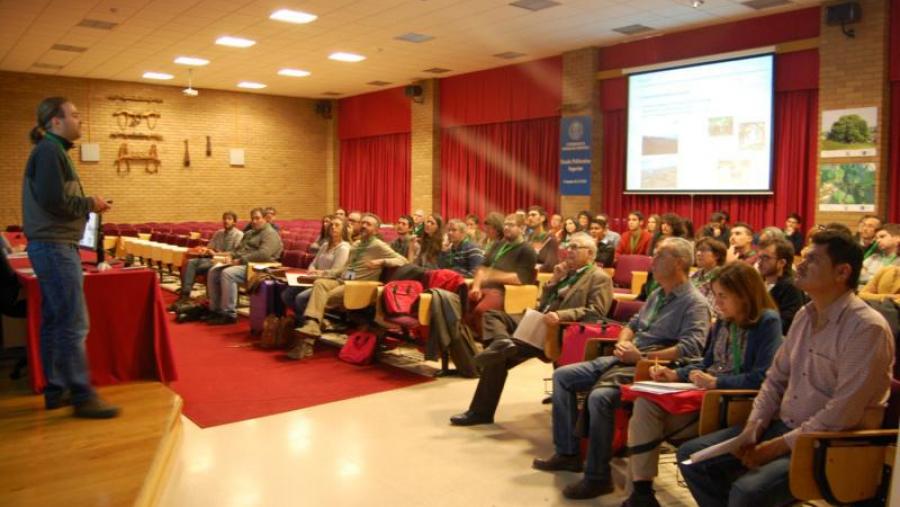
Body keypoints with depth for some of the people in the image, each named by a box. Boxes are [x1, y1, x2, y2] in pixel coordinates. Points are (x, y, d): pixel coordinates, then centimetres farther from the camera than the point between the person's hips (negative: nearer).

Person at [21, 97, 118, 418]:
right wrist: (90, 204, -7)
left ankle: (56, 391, 19)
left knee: (54, 321, 12)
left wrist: (88, 206, 4)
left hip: (53, 246, 10)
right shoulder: (49, 150, -11)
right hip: (54, 247, -10)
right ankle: (83, 397, -5)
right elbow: (53, 201, -21)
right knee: (74, 324, -9)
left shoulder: (52, 150, 19)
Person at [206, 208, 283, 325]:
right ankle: (216, 310, 1)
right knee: (213, 271, -4)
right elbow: (238, 249, 29)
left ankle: (229, 314, -25)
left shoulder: (270, 234, -7)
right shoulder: (249, 233, 25)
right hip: (239, 263, 10)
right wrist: (231, 257, 5)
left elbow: (264, 254, -23)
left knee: (227, 273, -31)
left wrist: (241, 260, -21)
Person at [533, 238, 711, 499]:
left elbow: (690, 348, -23)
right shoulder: (658, 294, 18)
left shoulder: (694, 303, -10)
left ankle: (598, 477, -18)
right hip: (624, 360, 9)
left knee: (599, 396, -34)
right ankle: (567, 453, 8)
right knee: (562, 376, 4)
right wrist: (623, 343, 2)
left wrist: (643, 357, -22)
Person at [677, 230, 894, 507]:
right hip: (781, 426, 8)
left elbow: (842, 414, -22)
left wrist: (775, 448, -20)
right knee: (692, 456, -1)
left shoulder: (867, 328, -17)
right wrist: (753, 426, -3)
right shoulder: (804, 315, 8)